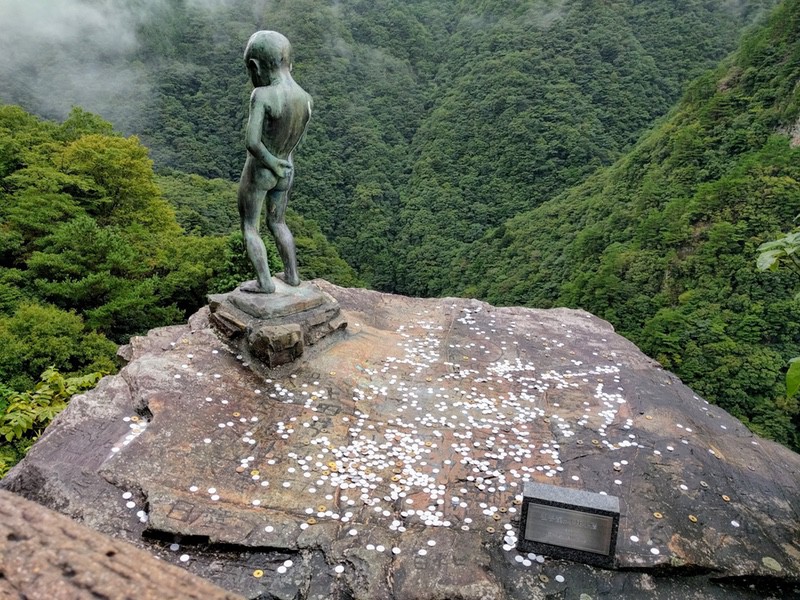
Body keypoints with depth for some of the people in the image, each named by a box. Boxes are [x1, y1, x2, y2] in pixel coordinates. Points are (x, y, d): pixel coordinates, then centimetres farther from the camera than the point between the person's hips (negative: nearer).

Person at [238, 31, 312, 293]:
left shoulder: (262, 96, -24)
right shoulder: (306, 99, -5)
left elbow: (251, 142, -29)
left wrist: (271, 163, -16)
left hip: (259, 170, -6)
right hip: (287, 169, 6)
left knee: (250, 227, 11)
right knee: (277, 223, 24)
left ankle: (265, 282, 10)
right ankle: (292, 275, 29)